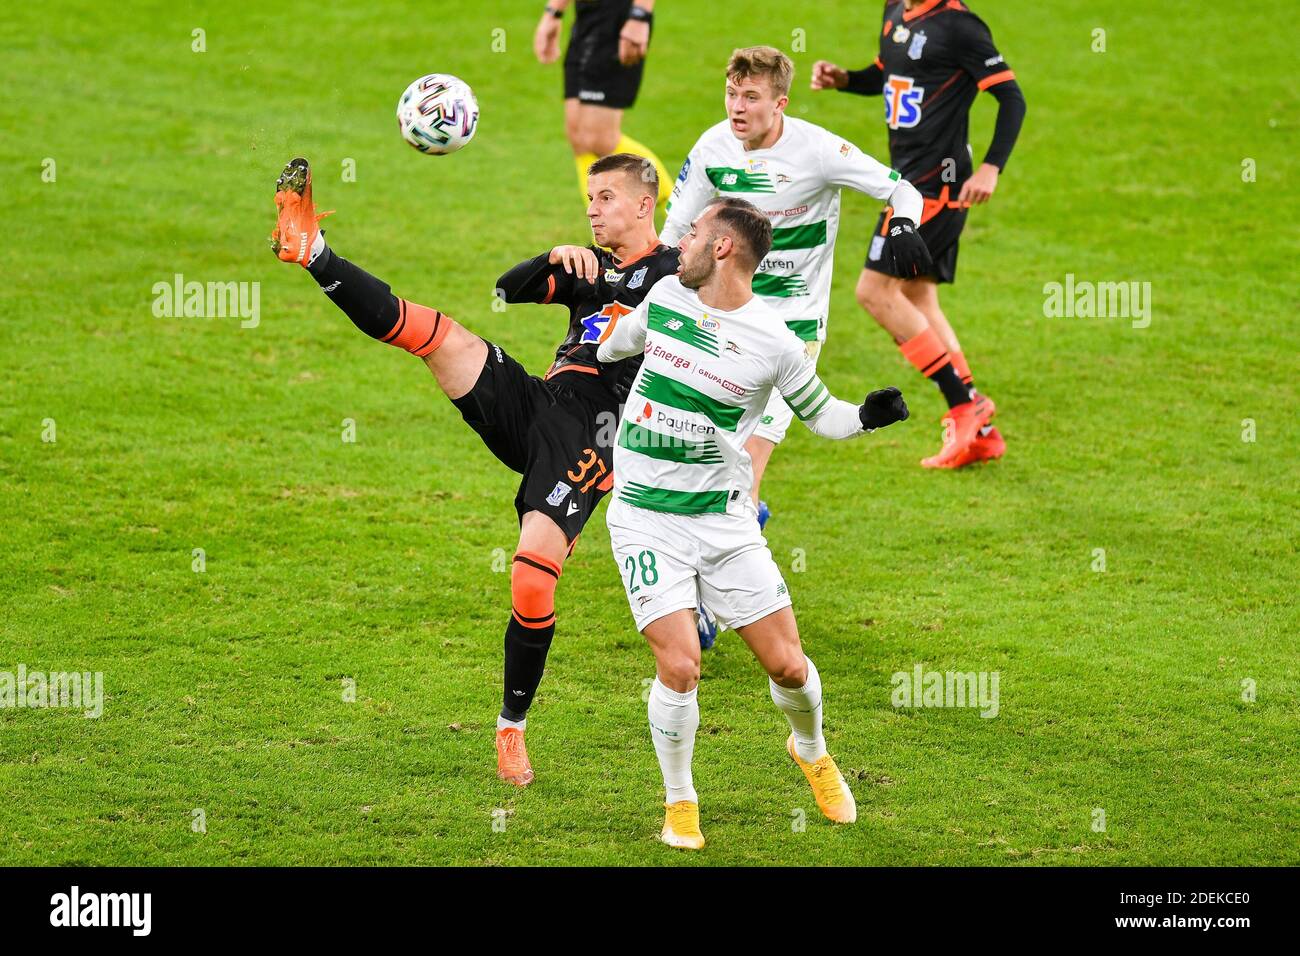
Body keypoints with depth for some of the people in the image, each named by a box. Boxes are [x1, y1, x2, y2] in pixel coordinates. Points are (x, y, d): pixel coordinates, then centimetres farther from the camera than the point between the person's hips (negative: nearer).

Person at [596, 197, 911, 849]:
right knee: (679, 666, -15)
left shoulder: (773, 341, -9)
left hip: (724, 521, -1)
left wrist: (868, 415, -15)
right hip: (645, 519, 1)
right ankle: (678, 802, 8)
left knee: (787, 665, 0)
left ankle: (810, 751, 35)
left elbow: (821, 414, 3)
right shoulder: (665, 296, 1)